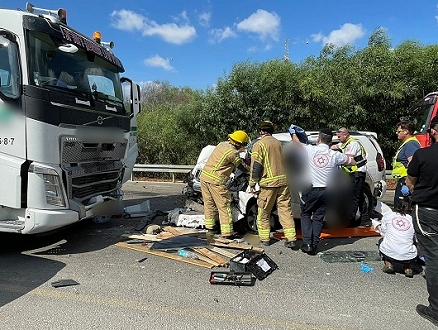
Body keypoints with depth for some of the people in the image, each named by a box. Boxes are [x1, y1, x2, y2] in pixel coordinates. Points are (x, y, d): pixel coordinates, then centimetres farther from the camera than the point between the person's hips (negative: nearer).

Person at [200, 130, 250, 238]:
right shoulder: (233, 153, -14)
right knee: (224, 206, 0)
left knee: (209, 203, 19)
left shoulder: (222, 144, 9)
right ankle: (227, 232, 2)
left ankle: (209, 226, 32)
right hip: (216, 180, -9)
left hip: (204, 175, 9)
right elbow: (242, 165, 1)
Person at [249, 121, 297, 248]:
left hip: (268, 183, -5)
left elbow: (256, 166, -9)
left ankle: (264, 238, 17)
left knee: (264, 212, 8)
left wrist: (252, 183, -5)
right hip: (283, 180, 5)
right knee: (285, 210, 7)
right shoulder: (278, 143, 13)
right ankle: (291, 238, 5)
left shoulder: (259, 144, -5)